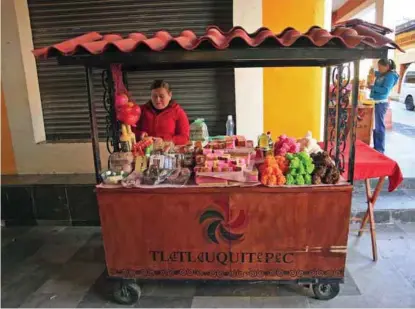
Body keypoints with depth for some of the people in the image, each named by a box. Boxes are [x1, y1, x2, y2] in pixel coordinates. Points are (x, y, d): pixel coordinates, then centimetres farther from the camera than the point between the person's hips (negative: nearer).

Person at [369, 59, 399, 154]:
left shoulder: (390, 76, -9)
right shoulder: (381, 74, 13)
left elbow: (385, 90, -20)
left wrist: (373, 87, -17)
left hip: (381, 103, -8)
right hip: (376, 102, 8)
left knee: (379, 126, -5)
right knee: (375, 126, 13)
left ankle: (380, 150, 2)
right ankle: (376, 147, 22)